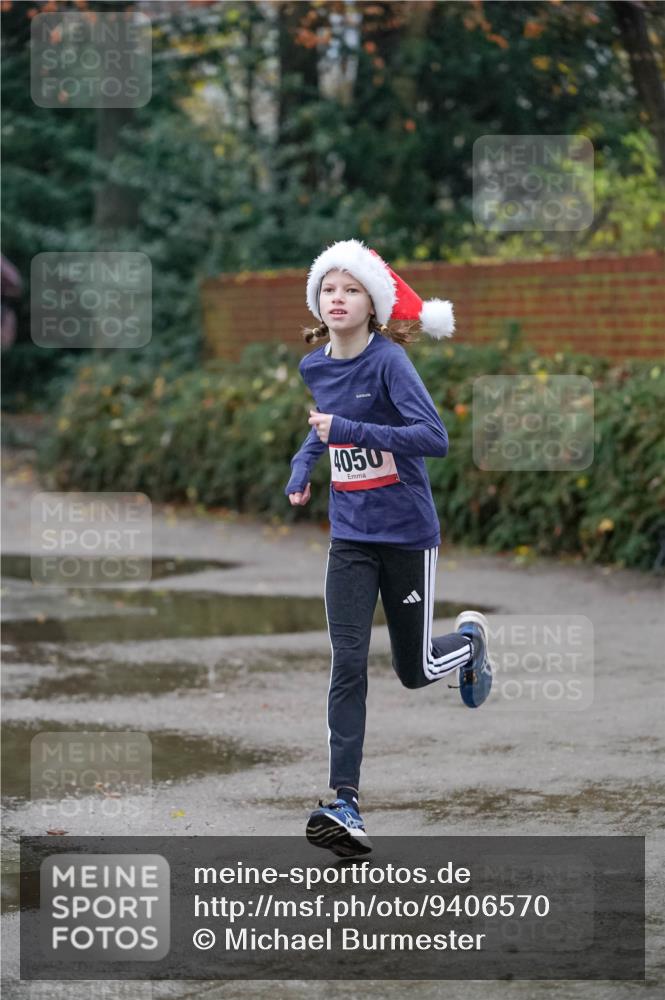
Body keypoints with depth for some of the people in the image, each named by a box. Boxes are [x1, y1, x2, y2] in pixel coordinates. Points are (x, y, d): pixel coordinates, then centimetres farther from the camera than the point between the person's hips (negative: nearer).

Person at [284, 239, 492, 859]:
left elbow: (434, 438, -25)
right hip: (350, 538, 4)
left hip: (407, 533, -4)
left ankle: (470, 637, 43)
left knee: (414, 670, 8)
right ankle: (346, 806, -13)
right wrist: (302, 466, 9)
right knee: (348, 664, -10)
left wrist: (350, 430, -30)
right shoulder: (315, 368, 4)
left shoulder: (389, 361, -15)